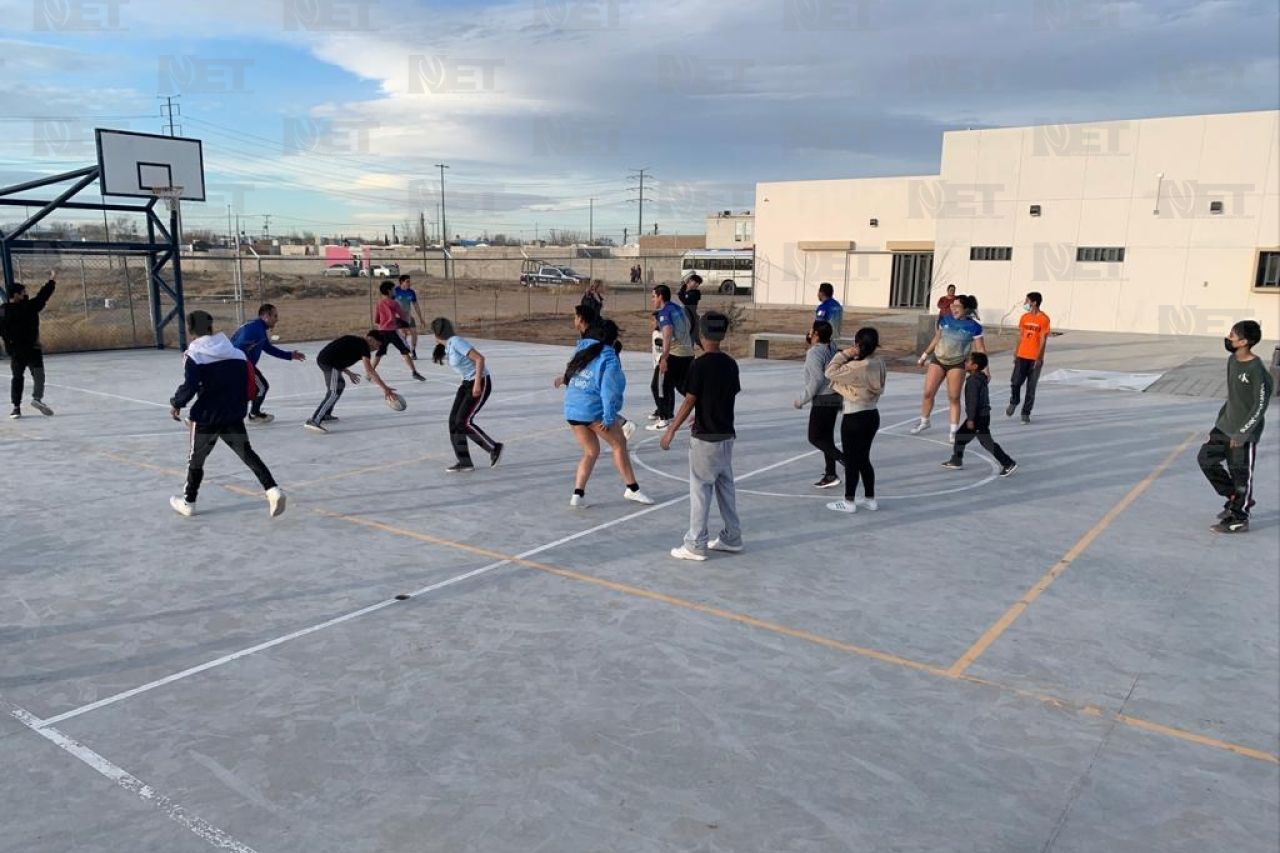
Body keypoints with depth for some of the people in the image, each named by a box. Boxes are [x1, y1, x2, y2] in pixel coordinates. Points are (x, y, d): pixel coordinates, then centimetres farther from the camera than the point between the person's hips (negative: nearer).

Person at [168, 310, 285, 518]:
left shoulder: (194, 355, -11)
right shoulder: (236, 352, 4)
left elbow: (189, 387, -18)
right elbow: (251, 385, 7)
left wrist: (176, 404, 0)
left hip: (206, 417, -3)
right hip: (234, 416, 3)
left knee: (196, 458, 15)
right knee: (247, 453, 7)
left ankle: (188, 502, 30)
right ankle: (273, 490, -11)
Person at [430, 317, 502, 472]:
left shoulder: (456, 342, -19)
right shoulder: (447, 346, 9)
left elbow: (480, 358, -23)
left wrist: (477, 383, -25)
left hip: (480, 383, -9)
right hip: (467, 383, 9)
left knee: (463, 422, -12)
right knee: (454, 420, 1)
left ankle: (494, 448, 5)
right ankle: (464, 463, 4)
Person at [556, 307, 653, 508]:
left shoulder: (583, 348, 10)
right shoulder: (609, 357, -9)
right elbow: (609, 390, -16)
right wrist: (608, 418, -15)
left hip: (572, 410, 7)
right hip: (594, 409, -6)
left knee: (590, 452, 16)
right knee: (619, 444, 11)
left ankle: (578, 494, 6)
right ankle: (632, 489, 15)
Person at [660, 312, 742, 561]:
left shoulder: (699, 365, -15)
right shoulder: (731, 364, 5)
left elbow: (689, 401, -15)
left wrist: (671, 430, -7)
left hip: (705, 437, -6)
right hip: (726, 435, 7)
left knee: (700, 489, 0)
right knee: (726, 486, 15)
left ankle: (696, 545, 5)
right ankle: (732, 538, 24)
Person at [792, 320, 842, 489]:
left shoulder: (814, 353, -16)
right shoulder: (831, 349, 8)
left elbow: (817, 380, -22)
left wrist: (802, 400, -13)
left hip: (822, 400, -9)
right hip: (834, 398, 9)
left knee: (815, 438, 0)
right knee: (826, 437, 12)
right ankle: (830, 475, 14)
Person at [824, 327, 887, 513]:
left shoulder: (856, 367, -23)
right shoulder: (878, 363, 0)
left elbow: (831, 373, -16)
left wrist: (844, 354, -11)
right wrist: (849, 357, 0)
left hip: (855, 418, -8)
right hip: (872, 414, 8)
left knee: (851, 460, 5)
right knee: (864, 459, 19)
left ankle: (849, 501, 15)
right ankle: (870, 499, 27)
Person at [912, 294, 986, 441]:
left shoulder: (974, 326, -10)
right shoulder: (946, 320, -1)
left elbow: (980, 349, -7)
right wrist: (925, 355, 17)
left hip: (957, 364, -3)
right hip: (937, 360, 3)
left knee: (954, 398, -1)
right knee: (928, 393, 3)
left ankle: (954, 430, 9)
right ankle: (924, 422, 23)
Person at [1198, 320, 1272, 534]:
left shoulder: (1257, 370, -22)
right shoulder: (1232, 360, 3)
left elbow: (1260, 406, -19)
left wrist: (1241, 434, -17)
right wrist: (1221, 417, 15)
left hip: (1245, 433, -8)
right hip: (1225, 426, 8)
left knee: (1241, 476, 2)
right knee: (1206, 458, 10)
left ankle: (1238, 520, 16)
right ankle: (1235, 498, 26)